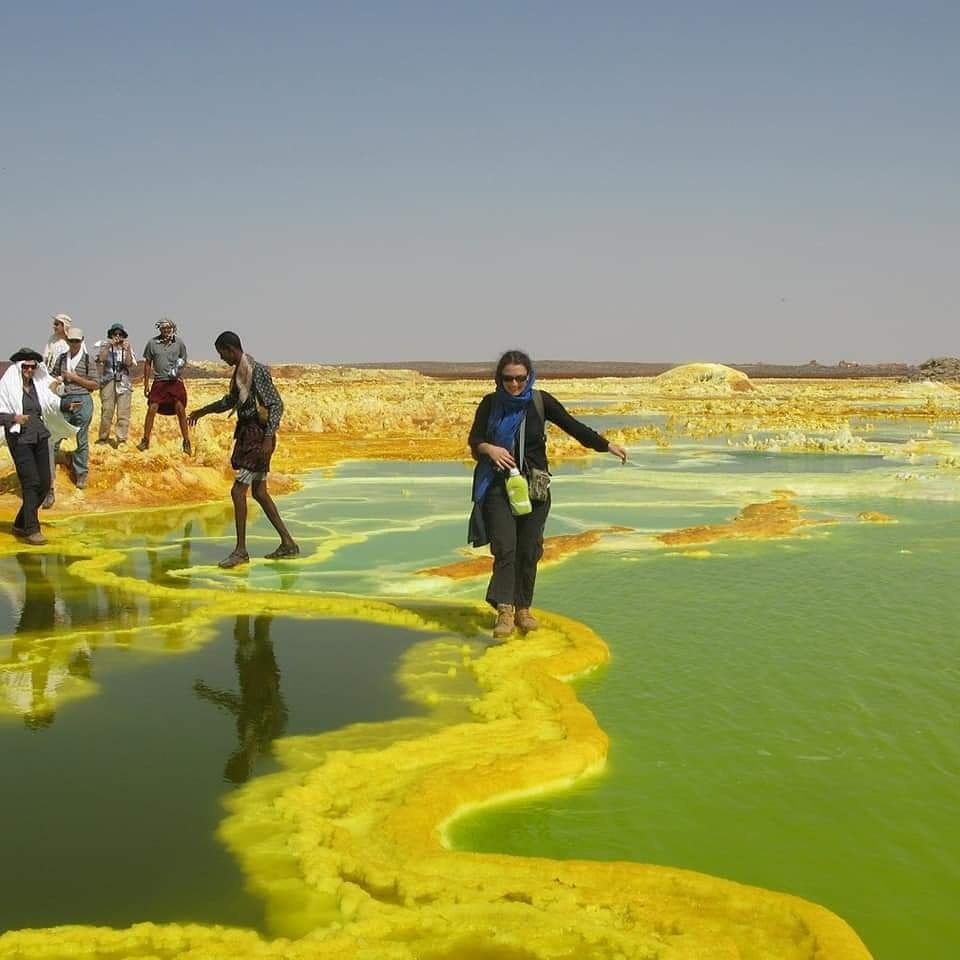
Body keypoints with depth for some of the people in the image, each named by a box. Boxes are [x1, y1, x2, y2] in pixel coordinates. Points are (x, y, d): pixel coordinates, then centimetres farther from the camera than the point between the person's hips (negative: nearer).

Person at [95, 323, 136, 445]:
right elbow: (101, 359, -9)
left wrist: (127, 349, -16)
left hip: (123, 383, 0)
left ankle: (121, 440, -2)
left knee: (123, 413, -5)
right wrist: (108, 346, -17)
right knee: (106, 412, -2)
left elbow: (129, 364, -4)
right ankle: (103, 438, 8)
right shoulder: (105, 347, 9)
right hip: (108, 382, 0)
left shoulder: (127, 349, 10)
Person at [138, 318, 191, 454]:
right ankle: (145, 440, 5)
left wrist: (180, 365, -13)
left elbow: (184, 360, 12)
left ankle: (186, 442, 4)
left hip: (175, 381, 0)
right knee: (152, 409, -6)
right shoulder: (153, 343, -1)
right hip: (159, 381, 0)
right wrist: (146, 384, 6)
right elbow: (147, 364, 7)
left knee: (180, 410, -4)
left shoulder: (179, 343, 0)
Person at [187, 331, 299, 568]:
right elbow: (231, 400, 29)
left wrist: (268, 439, -26)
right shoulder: (240, 371, 12)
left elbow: (276, 405, -20)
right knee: (259, 492, 12)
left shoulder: (257, 371, -17)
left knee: (238, 491, -9)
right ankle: (288, 544, 17)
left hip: (258, 436, -10)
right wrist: (203, 411, 39)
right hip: (247, 434, 10)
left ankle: (241, 550, -2)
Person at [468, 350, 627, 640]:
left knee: (529, 550, 4)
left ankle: (523, 608, 16)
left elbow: (572, 425, -3)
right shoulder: (491, 403, 0)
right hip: (498, 486, -1)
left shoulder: (540, 401, -1)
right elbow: (474, 439, -1)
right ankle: (505, 611, -13)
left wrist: (606, 445, -8)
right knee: (504, 548, -11)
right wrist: (489, 448, -23)